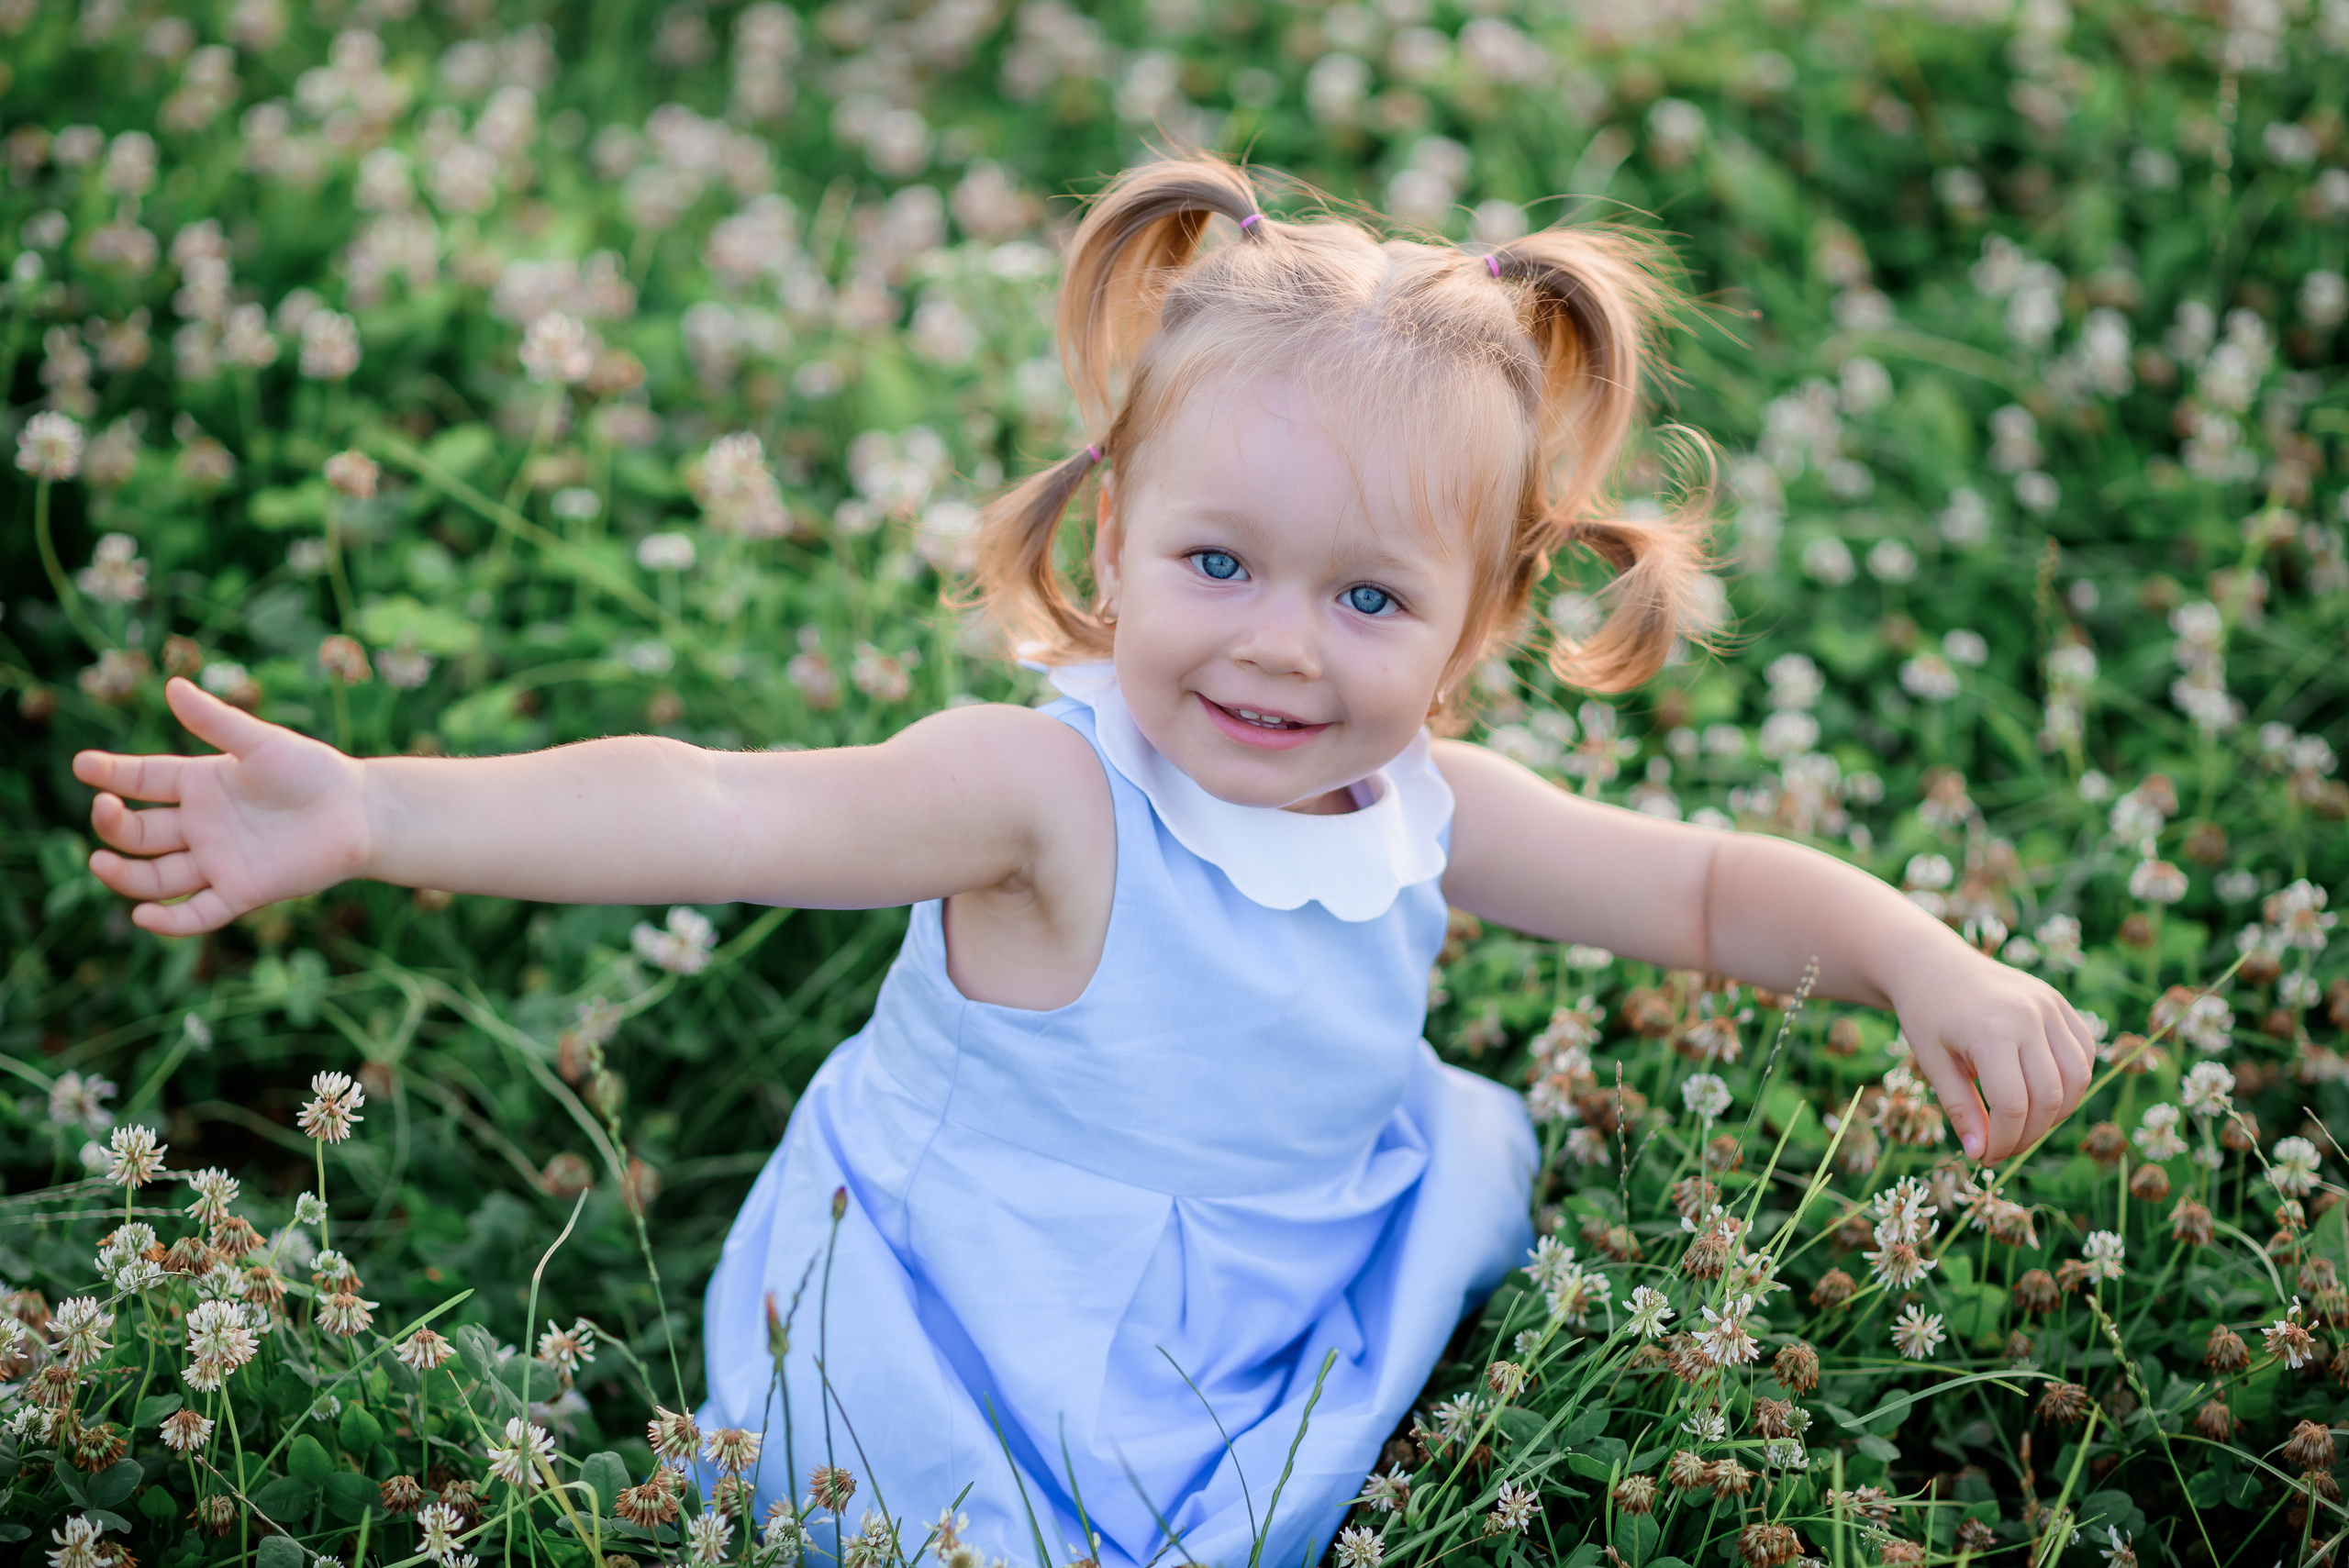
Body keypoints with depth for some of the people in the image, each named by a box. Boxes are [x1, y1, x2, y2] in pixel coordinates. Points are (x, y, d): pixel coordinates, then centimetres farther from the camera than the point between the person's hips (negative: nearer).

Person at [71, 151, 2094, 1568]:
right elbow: (717, 814, -33)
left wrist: (1925, 961, -12)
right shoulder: (1052, 795, -25)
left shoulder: (1439, 813, -8)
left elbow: (1703, 885, 5)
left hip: (1262, 1362, 6)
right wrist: (369, 812, -43)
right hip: (960, 1371, -6)